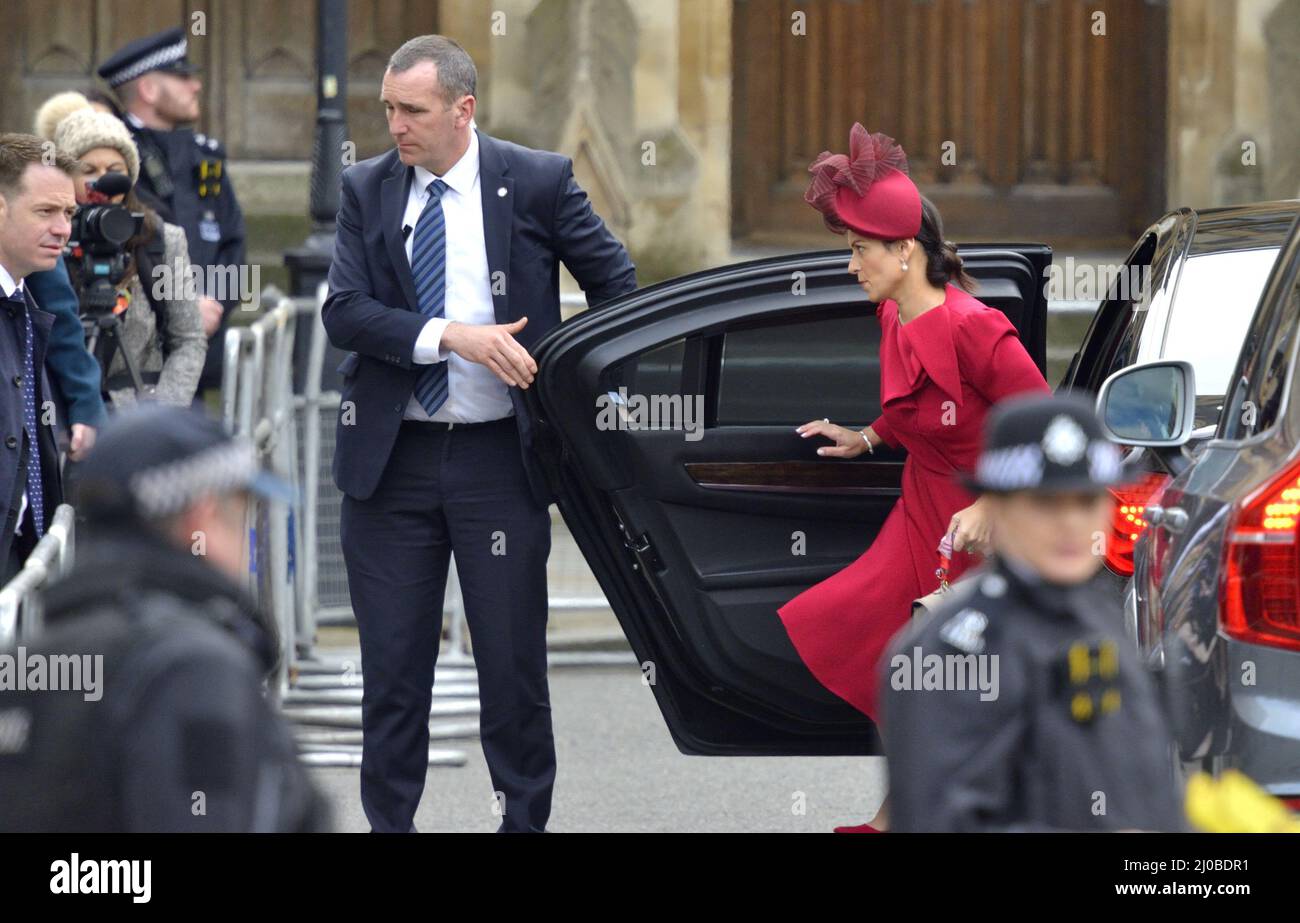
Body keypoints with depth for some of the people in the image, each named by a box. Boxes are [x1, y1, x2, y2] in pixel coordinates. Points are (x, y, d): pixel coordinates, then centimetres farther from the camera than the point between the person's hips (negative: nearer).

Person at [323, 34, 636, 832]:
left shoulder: (538, 182, -3)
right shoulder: (368, 190, 3)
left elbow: (616, 282, 8)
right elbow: (343, 311, -8)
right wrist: (451, 336, -20)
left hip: (499, 458, -2)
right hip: (391, 458, 2)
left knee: (513, 661, 3)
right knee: (393, 663, 6)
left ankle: (525, 818, 14)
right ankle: (388, 822, 13)